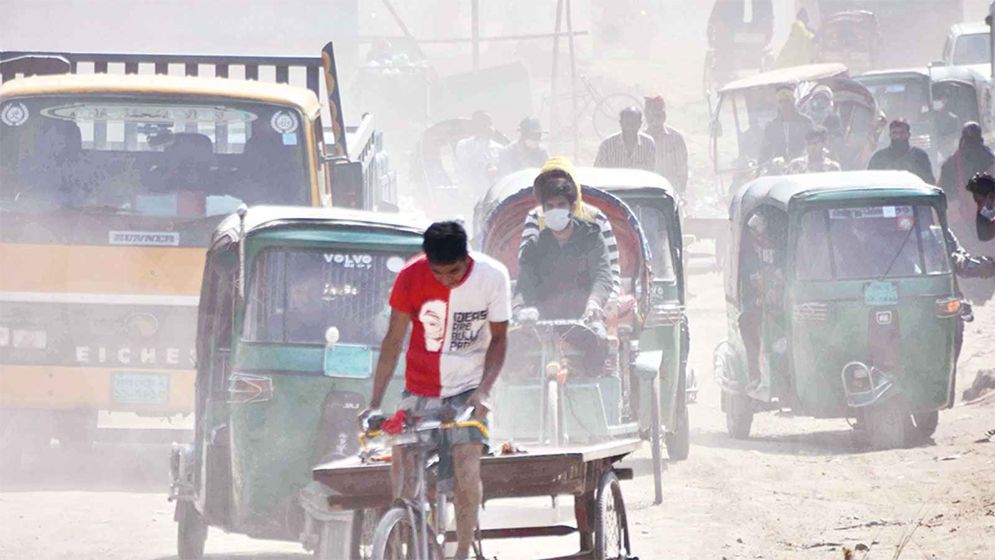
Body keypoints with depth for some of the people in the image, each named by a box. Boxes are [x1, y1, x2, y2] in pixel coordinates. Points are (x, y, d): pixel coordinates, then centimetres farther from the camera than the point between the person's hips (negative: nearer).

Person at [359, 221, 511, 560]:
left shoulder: (492, 277, -15)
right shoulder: (411, 278, -14)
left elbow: (498, 338, -5)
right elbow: (393, 341, -8)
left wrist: (483, 391, -19)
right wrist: (375, 403, -13)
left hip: (467, 389, -1)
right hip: (419, 389, 1)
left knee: (467, 471, -15)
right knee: (403, 472, -6)